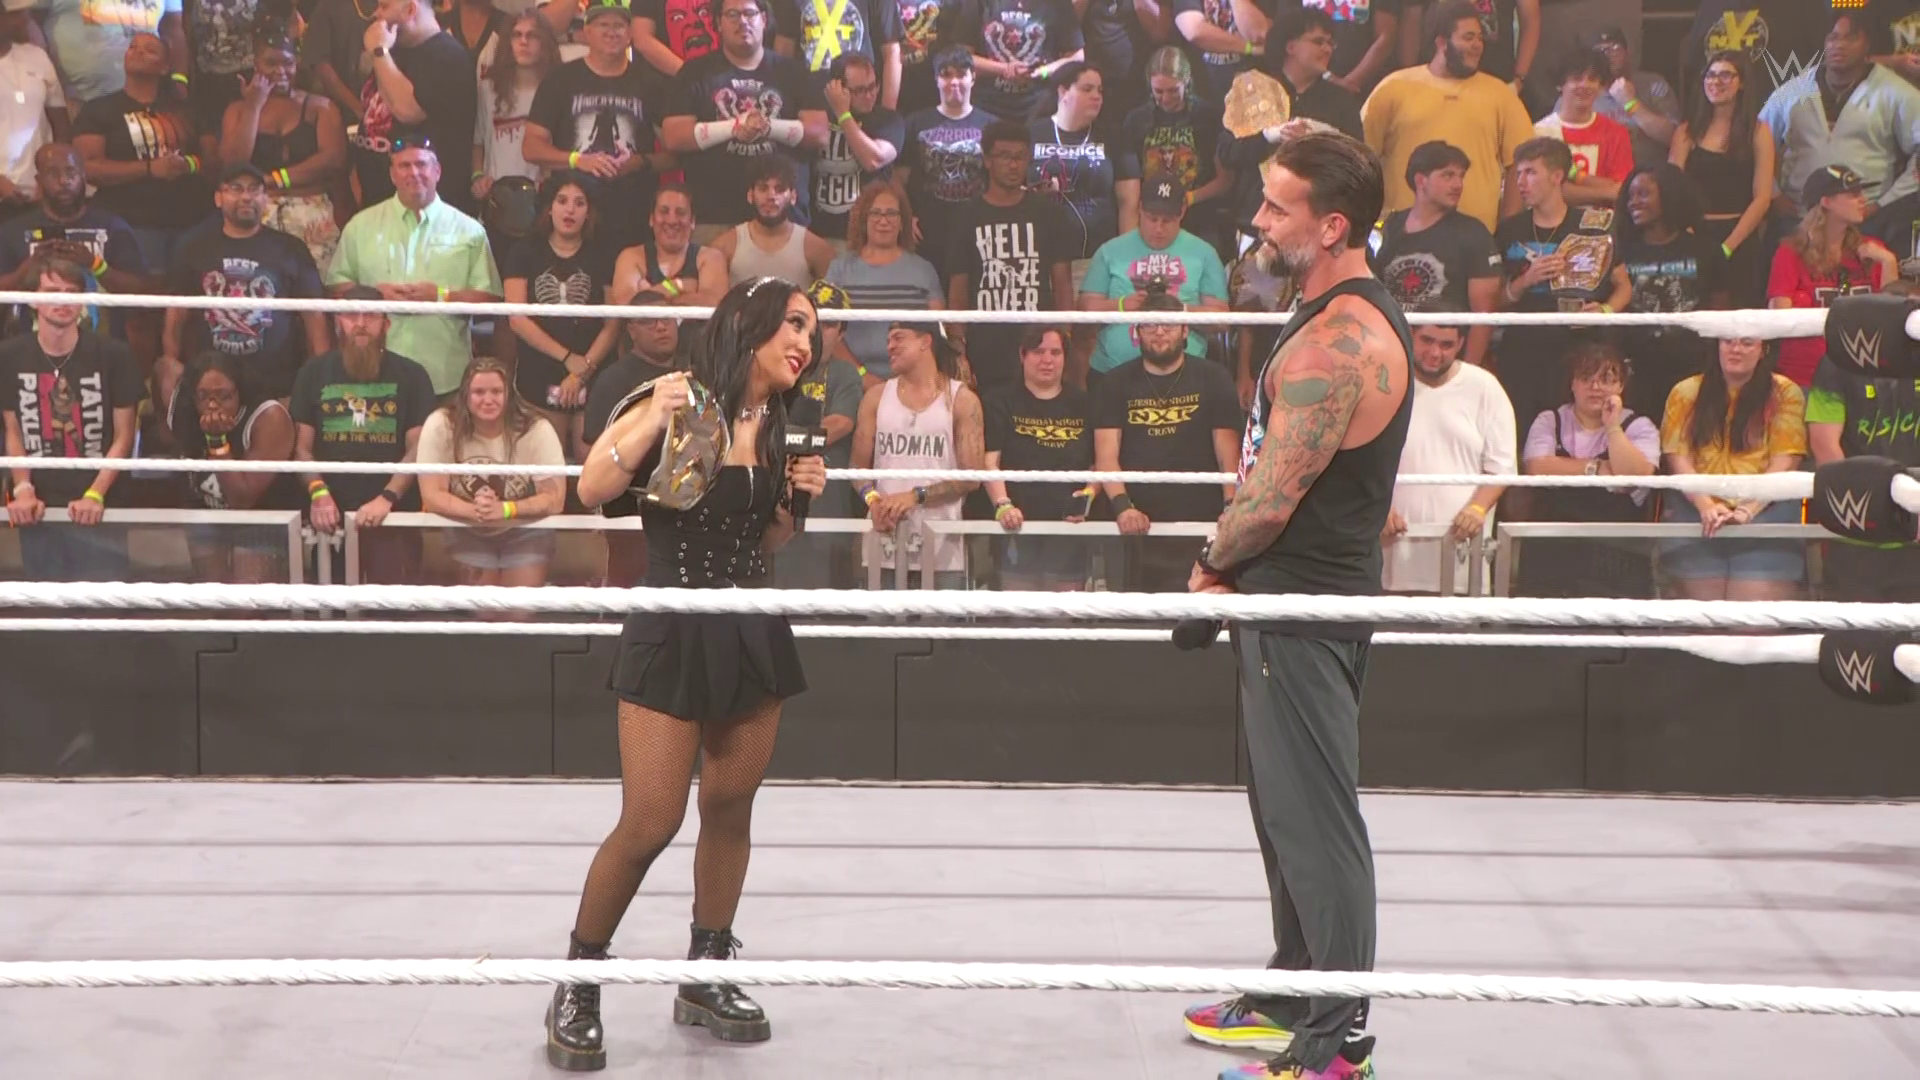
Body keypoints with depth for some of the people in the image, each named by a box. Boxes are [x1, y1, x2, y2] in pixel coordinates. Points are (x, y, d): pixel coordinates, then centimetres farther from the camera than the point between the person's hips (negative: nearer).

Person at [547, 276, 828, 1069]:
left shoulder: (773, 429, 9)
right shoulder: (679, 402, -11)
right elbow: (593, 492, -17)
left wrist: (798, 501, 2)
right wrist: (652, 424, -29)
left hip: (753, 634, 6)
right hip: (674, 634, -6)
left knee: (730, 810, 10)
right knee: (649, 826, -7)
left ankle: (706, 977, 26)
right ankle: (577, 989, 10)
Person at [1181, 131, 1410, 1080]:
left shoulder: (1337, 342, -23)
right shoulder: (1352, 315, 11)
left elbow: (1270, 501, -23)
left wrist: (1214, 562, -5)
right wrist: (1232, 559, 9)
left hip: (1305, 602, -11)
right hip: (1295, 595, 11)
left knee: (1313, 815, -5)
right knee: (1288, 804, 20)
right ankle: (1295, 994, 33)